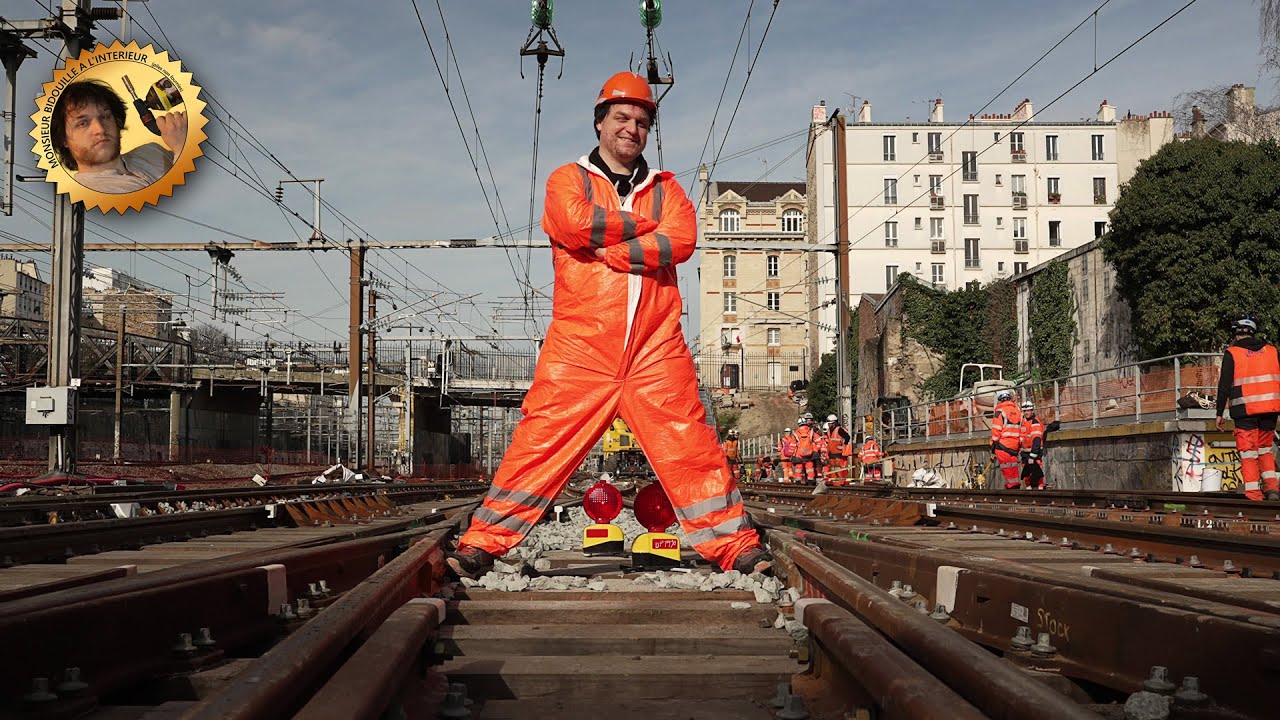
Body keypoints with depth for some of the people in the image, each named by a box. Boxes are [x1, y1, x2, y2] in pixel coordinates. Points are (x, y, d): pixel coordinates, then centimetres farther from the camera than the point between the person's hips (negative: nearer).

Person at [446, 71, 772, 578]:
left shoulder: (666, 189, 18)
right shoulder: (568, 179, 12)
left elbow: (681, 240, -3)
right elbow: (575, 224, -11)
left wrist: (606, 250, -9)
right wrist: (642, 226, -2)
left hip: (656, 351, 2)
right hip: (580, 347, -2)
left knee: (691, 448, 0)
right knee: (540, 444, -4)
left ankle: (735, 543, 9)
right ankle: (484, 541, 5)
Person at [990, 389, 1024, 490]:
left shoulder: (1000, 411, -5)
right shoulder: (1018, 411, 14)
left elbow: (996, 430, -9)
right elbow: (1022, 430, 14)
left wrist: (993, 445, -2)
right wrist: (1019, 446, 17)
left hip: (1003, 445, -6)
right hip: (1015, 446, 6)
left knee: (1007, 468, -6)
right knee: (1013, 468, 10)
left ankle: (1011, 486, -11)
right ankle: (1015, 486, 9)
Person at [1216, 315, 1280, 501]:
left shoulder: (1232, 353, -2)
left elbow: (1224, 385, -5)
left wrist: (1220, 413, 0)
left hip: (1245, 409, -4)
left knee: (1248, 452, 1)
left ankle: (1254, 494, -3)